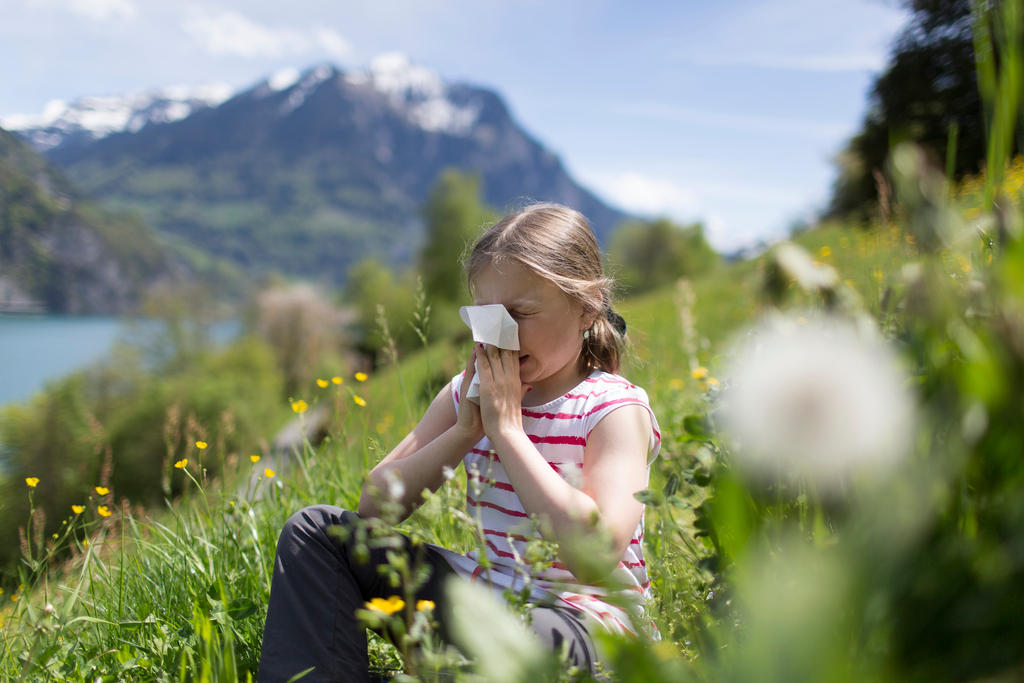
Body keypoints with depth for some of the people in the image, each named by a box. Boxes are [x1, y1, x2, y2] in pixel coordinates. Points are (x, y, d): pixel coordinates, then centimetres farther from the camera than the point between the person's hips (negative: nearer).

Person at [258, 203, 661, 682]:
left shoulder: (615, 410, -13)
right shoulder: (472, 391, 4)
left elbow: (597, 557, -30)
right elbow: (374, 506, 0)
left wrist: (506, 428, -23)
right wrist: (465, 432, -14)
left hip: (580, 614, -6)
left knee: (540, 634, -44)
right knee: (315, 529, 1)